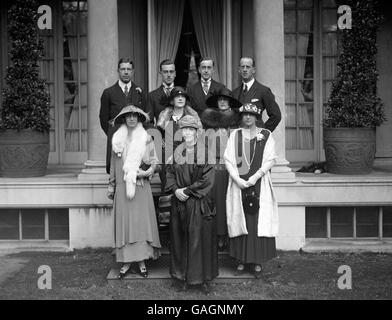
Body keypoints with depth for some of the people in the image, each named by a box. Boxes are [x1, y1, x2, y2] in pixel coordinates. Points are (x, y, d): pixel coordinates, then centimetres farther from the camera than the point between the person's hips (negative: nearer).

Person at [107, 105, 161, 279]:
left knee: (142, 222, -4)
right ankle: (126, 261, 7)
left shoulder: (146, 139, 4)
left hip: (141, 186, -2)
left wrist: (146, 172, -15)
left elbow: (155, 162, 3)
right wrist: (111, 186, 12)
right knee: (124, 223, 0)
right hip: (122, 187, 2)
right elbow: (113, 165, 14)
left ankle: (141, 261, 2)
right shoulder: (118, 139, 10)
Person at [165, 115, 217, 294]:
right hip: (179, 203, 4)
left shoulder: (205, 152, -6)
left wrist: (187, 191, -13)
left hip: (199, 204, -4)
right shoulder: (177, 153, 8)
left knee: (200, 240, 1)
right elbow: (170, 174, 10)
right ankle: (183, 276, 19)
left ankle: (203, 278, 13)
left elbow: (207, 179, -11)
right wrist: (175, 189, -8)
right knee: (180, 240, 7)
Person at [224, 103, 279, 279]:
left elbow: (270, 159, -2)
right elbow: (228, 159, 2)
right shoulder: (235, 135, 9)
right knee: (240, 220, 1)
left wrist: (255, 177, -13)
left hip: (259, 184, -1)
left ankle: (258, 261, 4)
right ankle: (241, 259, 8)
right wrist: (238, 179, -10)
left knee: (259, 221, -3)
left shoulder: (265, 135, 5)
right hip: (239, 183, 1)